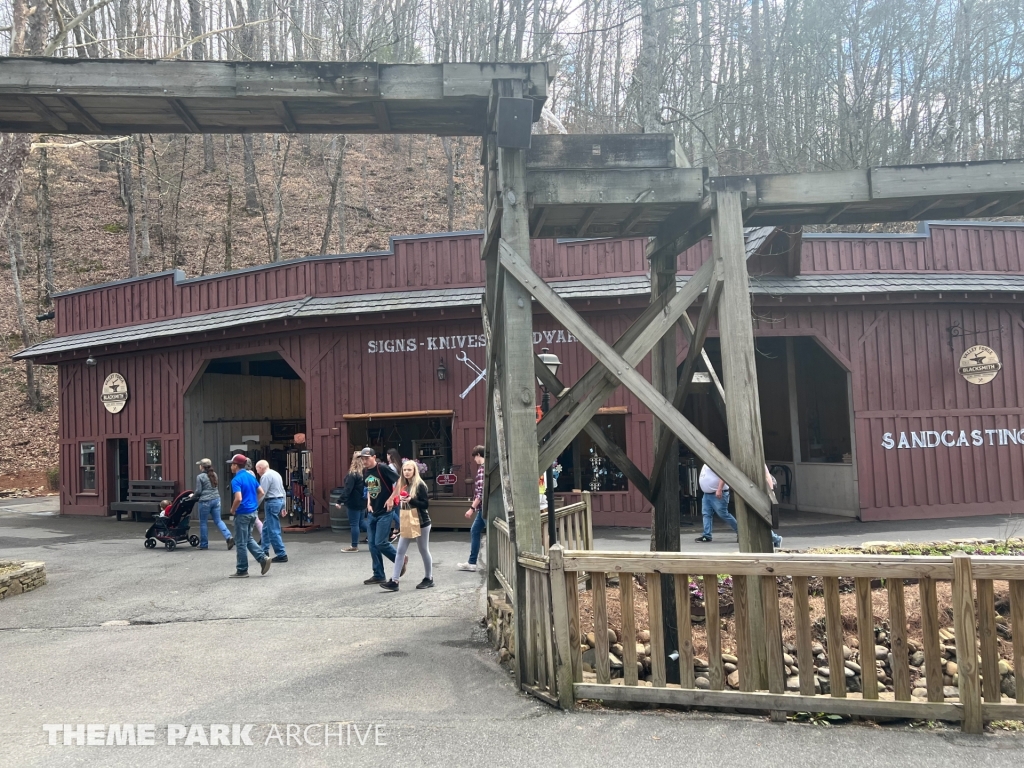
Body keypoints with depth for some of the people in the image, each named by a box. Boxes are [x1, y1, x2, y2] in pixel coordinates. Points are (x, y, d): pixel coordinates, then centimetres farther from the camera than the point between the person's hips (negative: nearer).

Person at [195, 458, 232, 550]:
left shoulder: (200, 477, -10)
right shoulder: (214, 475, 10)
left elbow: (198, 491, -8)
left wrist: (193, 495, 11)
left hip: (205, 501, -6)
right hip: (216, 499, 6)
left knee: (203, 522, 7)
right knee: (218, 520, 8)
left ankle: (204, 544, 14)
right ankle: (228, 537, -10)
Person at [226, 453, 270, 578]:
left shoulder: (236, 480, -17)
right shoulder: (251, 476, 9)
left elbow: (238, 499, -27)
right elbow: (261, 492, 13)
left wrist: (233, 510, -10)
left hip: (243, 513, -8)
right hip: (253, 512, 8)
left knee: (241, 542, 2)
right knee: (248, 539, 19)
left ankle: (242, 570, 9)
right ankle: (263, 558, 6)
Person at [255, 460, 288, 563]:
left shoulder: (265, 476, -12)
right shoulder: (276, 473, 17)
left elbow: (262, 493, -17)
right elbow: (283, 491, 19)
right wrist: (283, 507, 22)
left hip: (271, 502, -10)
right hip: (280, 500, 10)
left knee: (273, 531, -6)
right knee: (266, 528, 19)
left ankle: (281, 555, -7)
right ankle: (264, 552, 24)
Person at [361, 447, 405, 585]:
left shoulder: (382, 468, -16)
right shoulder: (365, 471, 8)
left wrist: (391, 498, -19)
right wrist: (369, 502, 10)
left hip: (384, 512, -8)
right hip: (372, 513, 8)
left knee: (380, 543, -9)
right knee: (372, 544, 6)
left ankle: (400, 560, 15)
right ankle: (378, 575, 14)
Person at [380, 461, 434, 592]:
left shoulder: (420, 485, -12)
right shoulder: (403, 485, 8)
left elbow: (426, 504, -16)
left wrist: (411, 500, -26)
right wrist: (398, 502, -3)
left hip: (421, 523, -6)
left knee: (423, 551, 7)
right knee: (400, 551, 0)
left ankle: (429, 578, 22)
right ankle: (394, 581, -1)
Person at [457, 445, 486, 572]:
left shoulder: (482, 468, -15)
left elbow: (481, 492, -20)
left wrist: (472, 508, -18)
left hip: (485, 507, -10)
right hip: (483, 507, 10)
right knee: (474, 531, 14)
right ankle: (472, 563, 19)